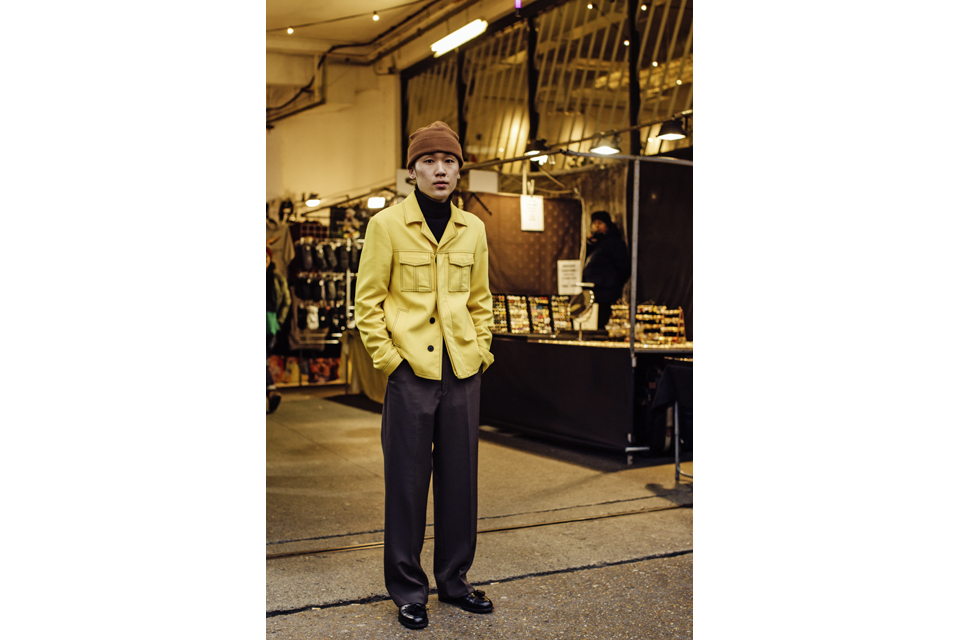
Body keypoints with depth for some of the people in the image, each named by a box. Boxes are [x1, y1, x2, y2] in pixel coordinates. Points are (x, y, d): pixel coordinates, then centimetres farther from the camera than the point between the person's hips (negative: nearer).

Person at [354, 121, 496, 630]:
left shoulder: (473, 229, 9)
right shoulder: (387, 224, -3)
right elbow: (368, 301, -3)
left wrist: (481, 350, 8)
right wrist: (386, 356, -8)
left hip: (463, 374, 4)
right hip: (411, 373, -4)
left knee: (460, 478, 11)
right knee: (407, 481, 3)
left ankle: (454, 580, 26)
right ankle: (408, 589, 18)